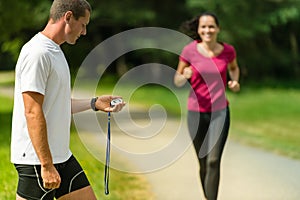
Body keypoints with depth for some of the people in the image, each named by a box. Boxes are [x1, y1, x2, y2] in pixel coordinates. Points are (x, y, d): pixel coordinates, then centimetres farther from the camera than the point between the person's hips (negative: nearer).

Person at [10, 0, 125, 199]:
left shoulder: (55, 51, 16)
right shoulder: (37, 52, -16)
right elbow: (33, 112, -22)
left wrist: (95, 103, 18)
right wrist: (46, 165, -23)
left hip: (63, 157, 10)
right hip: (37, 160, -10)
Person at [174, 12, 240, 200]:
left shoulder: (228, 50, -4)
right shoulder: (190, 50, -9)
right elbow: (178, 81, 0)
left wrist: (235, 81, -3)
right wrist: (185, 76, -23)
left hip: (220, 113, 0)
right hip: (196, 113, 0)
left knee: (213, 161, -15)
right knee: (203, 163, 11)